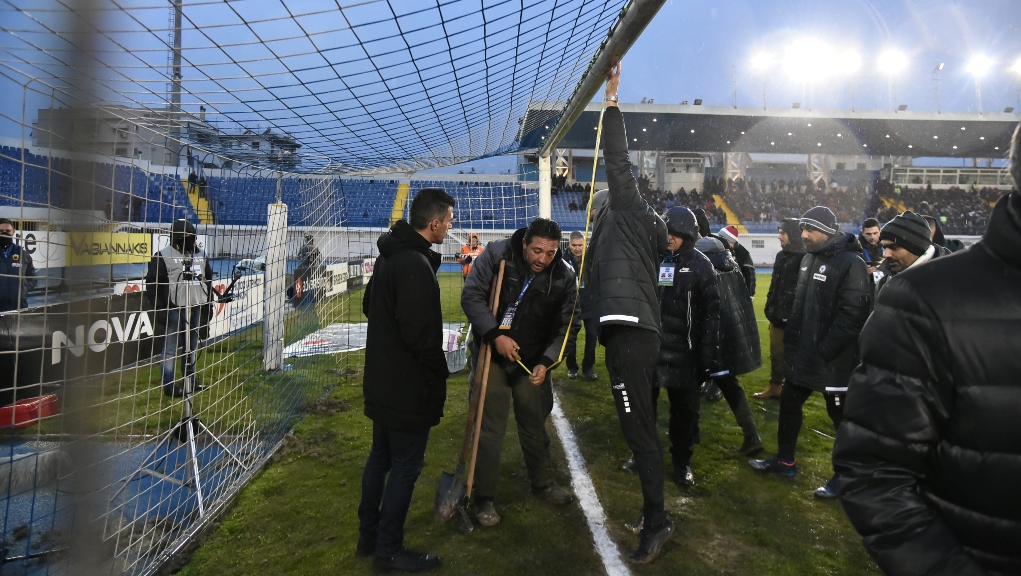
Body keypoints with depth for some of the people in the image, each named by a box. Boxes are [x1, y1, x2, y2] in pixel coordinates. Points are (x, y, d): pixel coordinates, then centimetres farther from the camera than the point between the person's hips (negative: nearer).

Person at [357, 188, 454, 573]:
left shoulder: (390, 254, 9)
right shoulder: (416, 264, -24)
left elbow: (369, 304, 22)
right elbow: (420, 333, -26)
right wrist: (439, 372, -12)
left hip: (382, 380, 10)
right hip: (409, 386, -10)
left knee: (380, 457, 20)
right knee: (405, 466, 4)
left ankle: (368, 535, 34)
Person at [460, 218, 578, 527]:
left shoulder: (564, 276, -10)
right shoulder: (496, 254, -17)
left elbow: (568, 326, -4)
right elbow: (471, 295, -15)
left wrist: (546, 362, -16)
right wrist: (495, 335, -25)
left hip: (534, 361, 3)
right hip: (493, 355, -2)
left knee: (535, 424, 18)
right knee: (490, 428, 1)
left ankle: (543, 481, 40)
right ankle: (484, 497, 16)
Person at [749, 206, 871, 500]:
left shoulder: (851, 263, -17)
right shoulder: (810, 259, 12)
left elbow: (853, 314, -24)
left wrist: (825, 350, -24)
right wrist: (792, 341, 13)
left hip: (834, 359, -9)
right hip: (803, 353, 9)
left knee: (842, 417, 6)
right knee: (789, 404, 17)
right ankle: (785, 460, 33)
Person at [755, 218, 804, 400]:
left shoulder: (804, 258, -15)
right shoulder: (781, 255, 11)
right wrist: (770, 307, 13)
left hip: (793, 316, -8)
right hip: (778, 314, 8)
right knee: (776, 353, 15)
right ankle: (775, 387, 26)